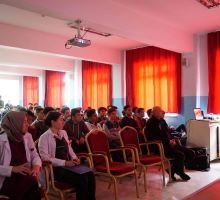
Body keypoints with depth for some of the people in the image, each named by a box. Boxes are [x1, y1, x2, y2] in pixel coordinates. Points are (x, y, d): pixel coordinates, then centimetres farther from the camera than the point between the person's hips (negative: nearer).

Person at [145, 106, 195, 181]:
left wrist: (172, 139, 2)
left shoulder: (162, 121, 19)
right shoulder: (150, 122, -7)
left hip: (169, 144, 9)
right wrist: (168, 141, -18)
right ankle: (181, 173, 3)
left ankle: (172, 169, 4)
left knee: (191, 153, -1)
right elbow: (154, 137, -17)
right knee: (180, 155, -28)